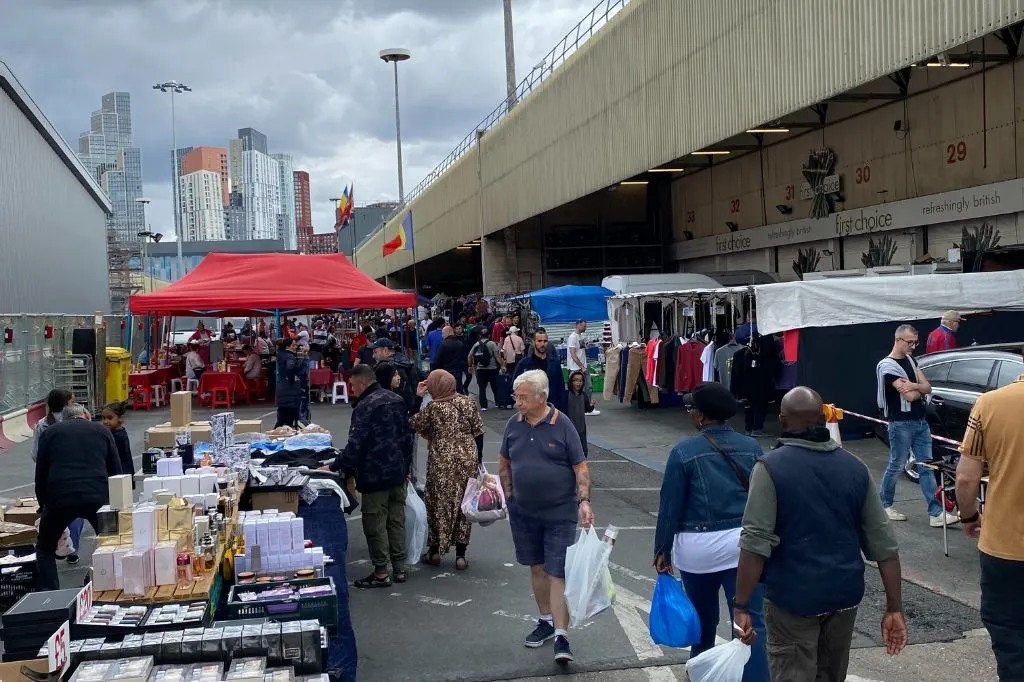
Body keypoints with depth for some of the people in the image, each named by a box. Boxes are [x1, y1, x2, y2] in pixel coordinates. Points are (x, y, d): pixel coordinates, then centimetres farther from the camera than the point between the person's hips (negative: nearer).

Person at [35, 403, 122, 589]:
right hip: (98, 497, 0)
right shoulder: (102, 431, 20)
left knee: (45, 549, 22)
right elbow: (116, 472, 20)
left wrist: (44, 507, 31)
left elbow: (40, 475, 19)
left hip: (60, 497, 0)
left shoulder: (50, 432, 19)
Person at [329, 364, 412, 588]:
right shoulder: (396, 400, 9)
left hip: (375, 475, -8)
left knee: (375, 523, 1)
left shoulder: (365, 407, -17)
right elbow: (407, 436, 15)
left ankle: (381, 573, 7)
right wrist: (406, 465, 23)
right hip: (399, 472, 8)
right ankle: (399, 568, 18)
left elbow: (355, 445, -21)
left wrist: (334, 467, -10)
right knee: (397, 519, 13)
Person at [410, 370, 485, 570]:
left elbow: (414, 425, 2)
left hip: (442, 462, -3)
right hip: (468, 459, 3)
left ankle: (435, 551, 22)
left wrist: (417, 397, 3)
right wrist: (477, 459, 11)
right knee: (463, 504, 10)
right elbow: (478, 432, 2)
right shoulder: (467, 402, -1)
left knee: (439, 503, 11)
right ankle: (460, 555, 12)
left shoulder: (433, 408, -11)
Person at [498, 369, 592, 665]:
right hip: (523, 512, 4)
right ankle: (546, 621, 33)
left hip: (559, 513, -4)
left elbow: (580, 467, -9)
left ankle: (561, 635, -1)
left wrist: (584, 501, -19)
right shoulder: (514, 424, -1)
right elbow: (504, 463, 11)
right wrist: (509, 496, 7)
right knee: (536, 568, 16)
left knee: (558, 573, -4)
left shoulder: (562, 425, -12)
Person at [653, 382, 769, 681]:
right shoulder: (751, 447, 4)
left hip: (698, 545, -1)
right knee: (751, 622, 0)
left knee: (703, 616, 20)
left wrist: (662, 549, 4)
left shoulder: (684, 451, -7)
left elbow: (670, 505, -5)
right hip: (744, 543, 1)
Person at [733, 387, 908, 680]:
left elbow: (756, 542, -19)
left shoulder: (771, 467, -12)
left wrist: (742, 605, -15)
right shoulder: (855, 468, 3)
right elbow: (883, 543, 2)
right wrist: (894, 608, 6)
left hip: (793, 597, -5)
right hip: (845, 594, 5)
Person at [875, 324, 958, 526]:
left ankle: (935, 513, 2)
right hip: (901, 424, -7)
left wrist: (914, 386, -16)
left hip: (921, 422, 7)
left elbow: (927, 388, 5)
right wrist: (920, 388, 0)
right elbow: (910, 396, -21)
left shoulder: (910, 360, 12)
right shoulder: (887, 365, -15)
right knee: (896, 467, 4)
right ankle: (885, 505, 21)